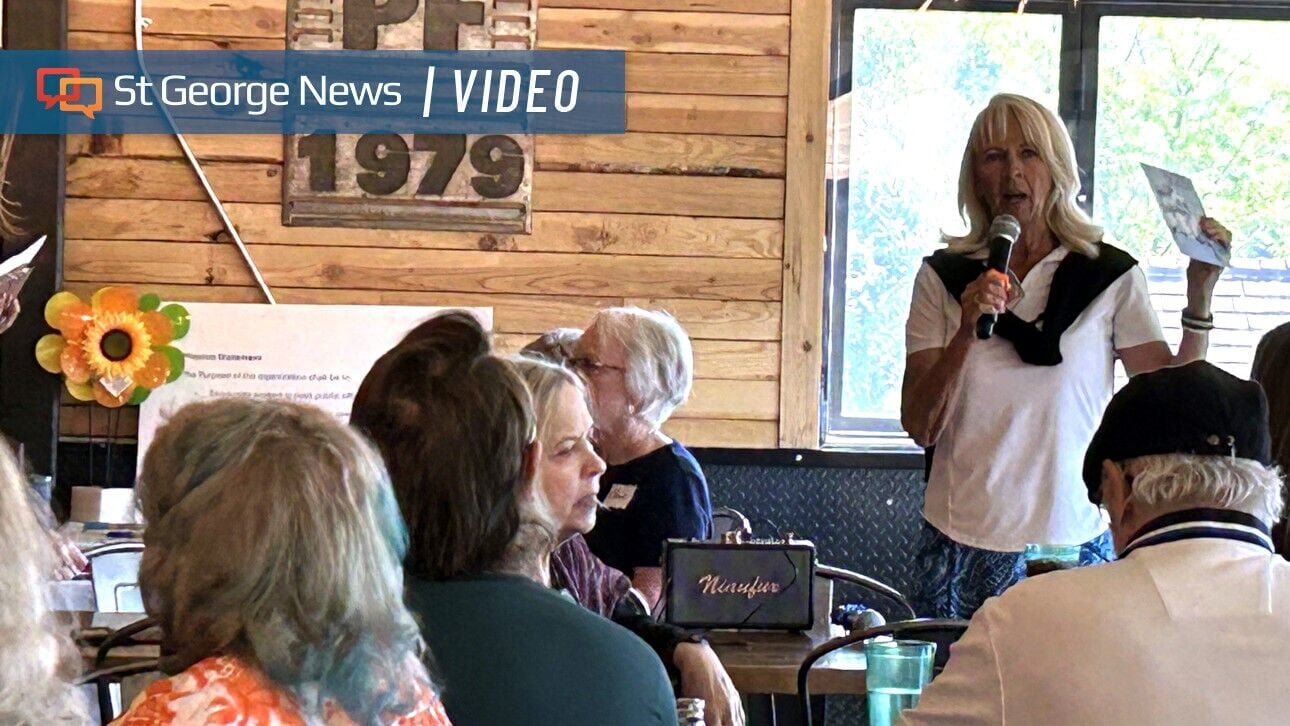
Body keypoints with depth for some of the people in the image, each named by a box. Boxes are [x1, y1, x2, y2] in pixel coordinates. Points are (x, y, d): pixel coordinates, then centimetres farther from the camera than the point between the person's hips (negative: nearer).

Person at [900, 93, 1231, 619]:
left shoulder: (1109, 275, 3)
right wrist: (967, 333, -15)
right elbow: (920, 427, -2)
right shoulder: (943, 277, 4)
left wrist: (1200, 298, -12)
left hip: (1074, 539, 0)